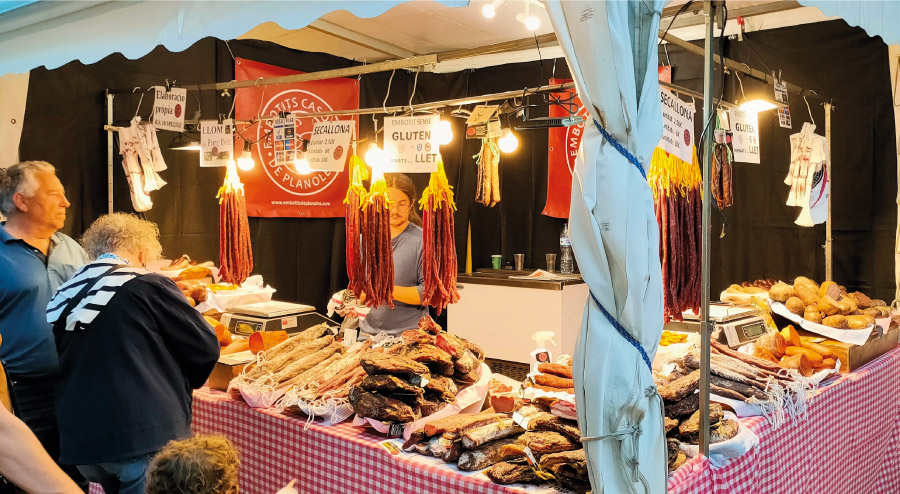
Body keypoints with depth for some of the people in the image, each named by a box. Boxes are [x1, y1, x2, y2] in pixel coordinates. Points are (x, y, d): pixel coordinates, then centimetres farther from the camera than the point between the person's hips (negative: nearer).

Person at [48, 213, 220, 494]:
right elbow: (206, 348, -5)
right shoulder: (148, 286, -10)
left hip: (80, 441, 7)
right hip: (146, 437, -6)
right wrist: (180, 385, 14)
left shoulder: (61, 298, 7)